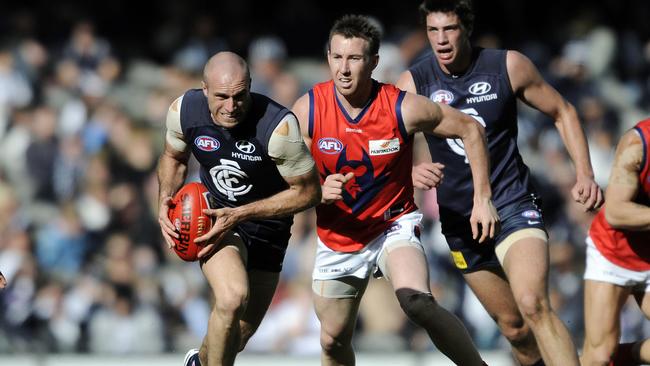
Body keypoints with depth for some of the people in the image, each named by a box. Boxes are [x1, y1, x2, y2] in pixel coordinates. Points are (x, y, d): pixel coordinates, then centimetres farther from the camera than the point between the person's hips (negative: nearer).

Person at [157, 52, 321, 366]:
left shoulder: (278, 126, -29)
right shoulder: (184, 111, -17)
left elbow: (307, 191, -18)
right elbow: (174, 157, 8)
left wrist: (238, 215, -23)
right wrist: (166, 200, -11)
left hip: (266, 226, 0)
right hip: (212, 213, 0)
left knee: (241, 331, 13)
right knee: (232, 298, -30)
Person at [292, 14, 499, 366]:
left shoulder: (403, 108, -19)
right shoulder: (307, 110, -14)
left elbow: (470, 129, -5)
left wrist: (482, 199, -6)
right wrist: (319, 191, -25)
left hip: (394, 227, -3)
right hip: (337, 238, 3)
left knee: (417, 302, -32)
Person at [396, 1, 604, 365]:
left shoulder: (508, 66, -7)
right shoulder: (413, 83, -5)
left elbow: (563, 113, 5)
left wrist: (585, 174, -6)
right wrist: (410, 172, -32)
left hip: (513, 204, -3)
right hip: (459, 219, 3)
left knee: (533, 306, -26)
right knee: (512, 324, 9)